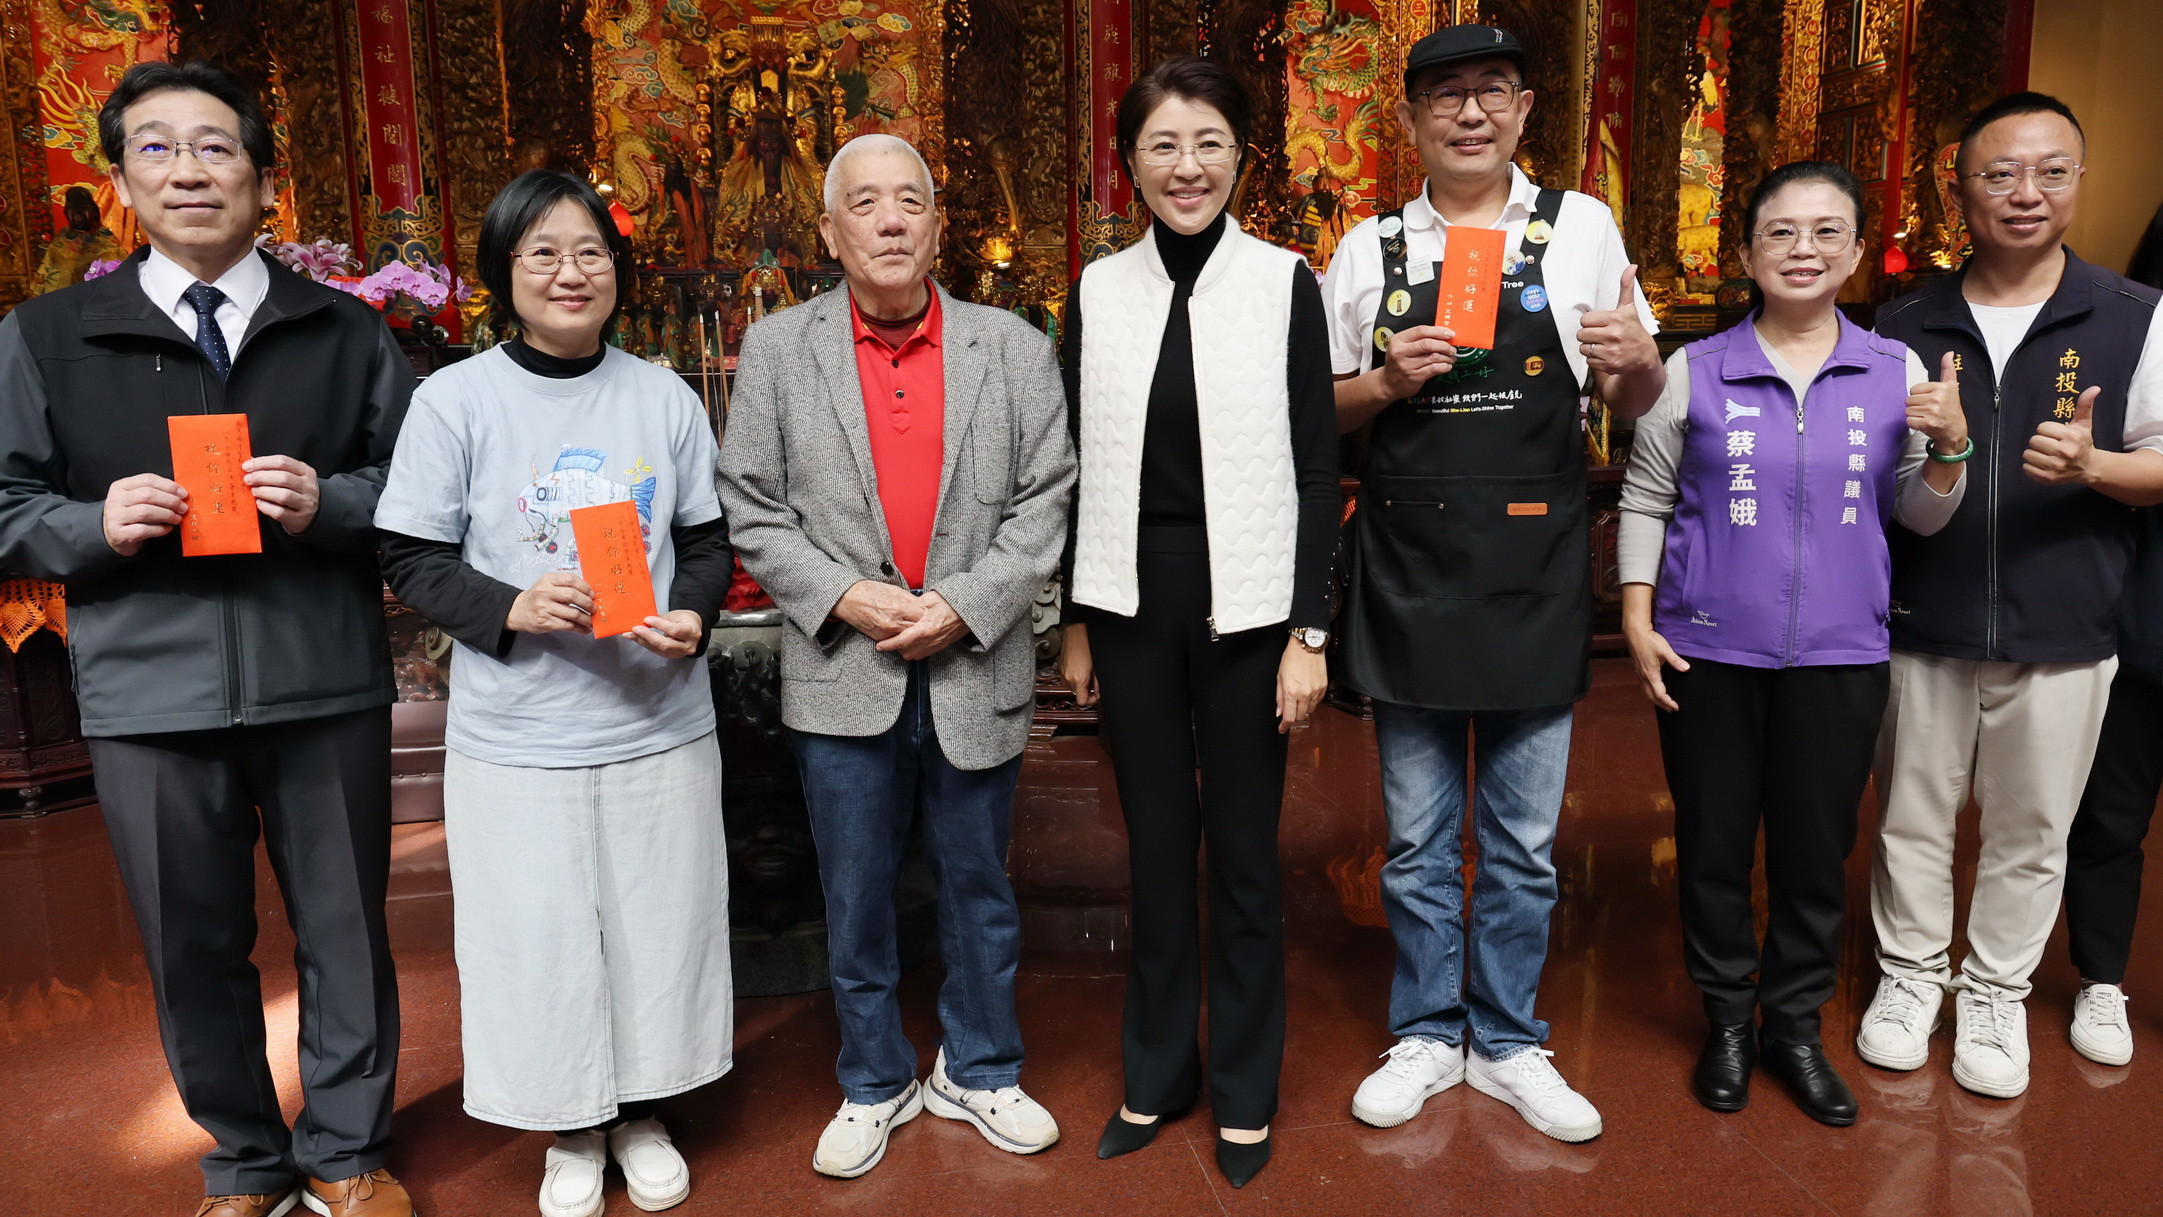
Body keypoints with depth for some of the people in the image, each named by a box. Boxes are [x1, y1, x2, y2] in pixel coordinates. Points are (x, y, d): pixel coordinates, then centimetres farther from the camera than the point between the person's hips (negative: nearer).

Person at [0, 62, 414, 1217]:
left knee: (344, 929, 10)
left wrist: (330, 502, -14)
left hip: (326, 684, 0)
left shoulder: (345, 332, 8)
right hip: (151, 692, 0)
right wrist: (97, 523, -13)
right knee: (193, 946, 11)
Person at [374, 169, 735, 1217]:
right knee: (539, 937, 9)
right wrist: (512, 609, -19)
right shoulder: (455, 400, -5)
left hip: (660, 725, 2)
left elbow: (706, 541, 8)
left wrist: (691, 615, -12)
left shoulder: (666, 397, 2)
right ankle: (571, 1132, 34)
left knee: (657, 925, 13)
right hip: (516, 737, -2)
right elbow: (412, 560, -3)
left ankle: (640, 1116, 37)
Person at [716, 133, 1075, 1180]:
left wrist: (968, 603, -13)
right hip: (842, 675, 0)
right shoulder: (776, 350, 3)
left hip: (975, 671, 0)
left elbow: (1047, 499, -2)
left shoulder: (1014, 348, 3)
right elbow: (749, 510, 1)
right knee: (856, 899, 12)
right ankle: (875, 1084, 32)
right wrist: (839, 595, -12)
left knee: (977, 889, 14)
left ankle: (978, 1071, 34)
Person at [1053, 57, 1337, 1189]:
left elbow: (1317, 470, -4)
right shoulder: (1097, 290, 4)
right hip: (1130, 602, 2)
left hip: (1243, 605, -2)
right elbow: (1077, 467, 7)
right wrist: (1075, 622, 6)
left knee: (1244, 852, 8)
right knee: (1156, 846, 13)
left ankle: (1245, 1088, 27)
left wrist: (1309, 631, -8)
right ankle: (1157, 1071, 31)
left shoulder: (1286, 283, -3)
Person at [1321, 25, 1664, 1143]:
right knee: (1416, 839, 11)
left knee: (1525, 842, 10)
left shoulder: (1580, 228, 4)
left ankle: (1506, 1043, 28)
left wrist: (1638, 362, -15)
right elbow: (1320, 410, 9)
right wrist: (1387, 382, -10)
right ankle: (1426, 1038, 29)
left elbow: (1632, 406, 7)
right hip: (1405, 576, 1)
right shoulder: (1368, 250, 6)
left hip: (1535, 578, 0)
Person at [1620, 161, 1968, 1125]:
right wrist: (1637, 619, -3)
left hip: (1838, 656, 2)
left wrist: (1950, 446, -10)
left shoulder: (1896, 372, 3)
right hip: (1709, 652, -1)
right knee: (1713, 847, 9)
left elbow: (1920, 516, 9)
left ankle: (1795, 1027, 30)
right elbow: (1644, 501, 3)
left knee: (1817, 850, 11)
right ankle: (1727, 1021, 28)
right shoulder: (1694, 372, -1)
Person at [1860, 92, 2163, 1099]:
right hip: (1922, 626, 1)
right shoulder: (1905, 325, 4)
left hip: (2061, 635, -1)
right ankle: (1911, 975, 30)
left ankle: (1996, 994, 30)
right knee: (1912, 816, 11)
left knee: (2029, 832, 11)